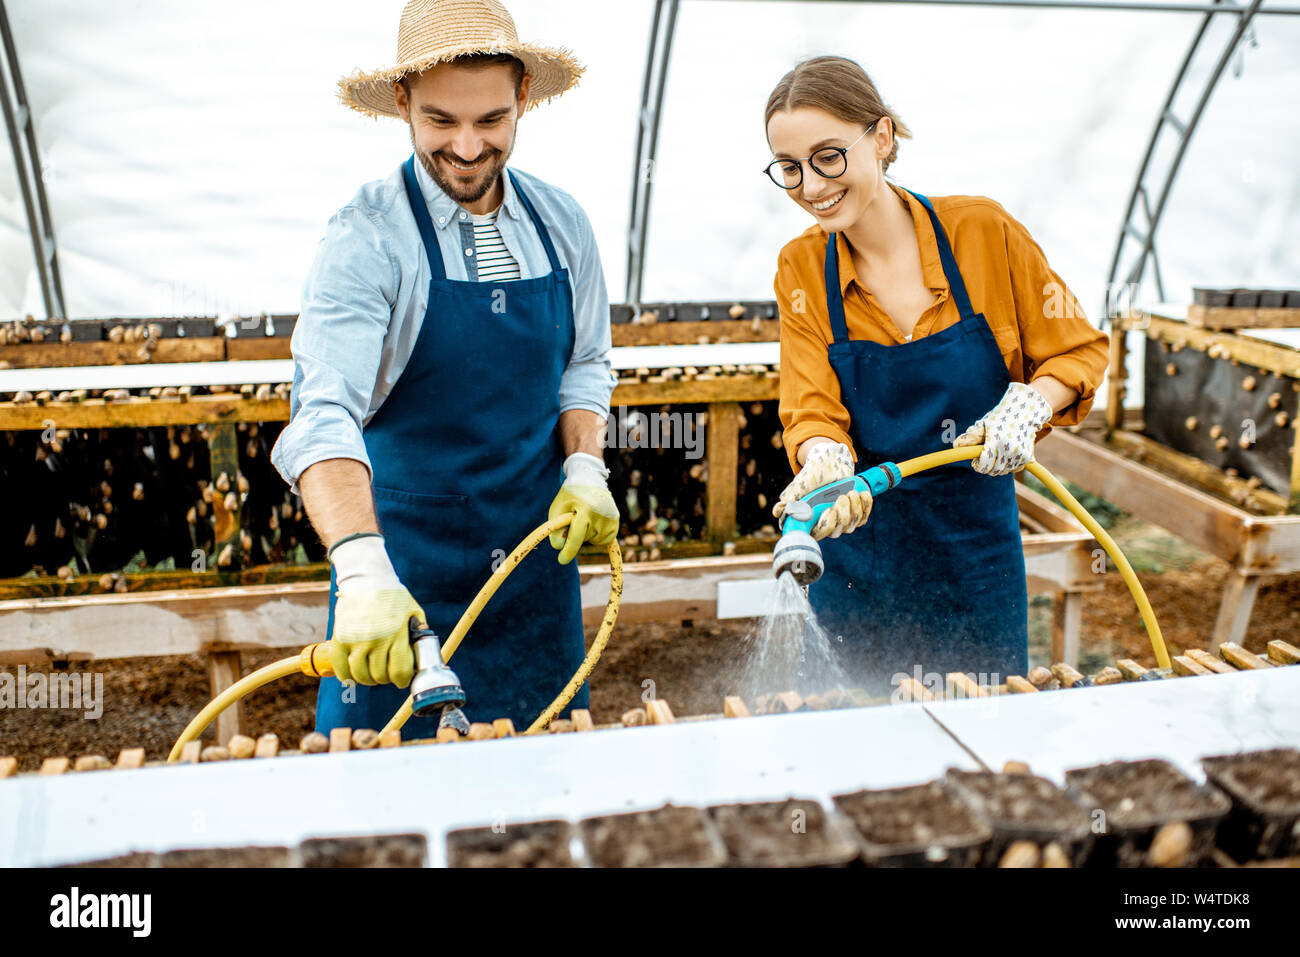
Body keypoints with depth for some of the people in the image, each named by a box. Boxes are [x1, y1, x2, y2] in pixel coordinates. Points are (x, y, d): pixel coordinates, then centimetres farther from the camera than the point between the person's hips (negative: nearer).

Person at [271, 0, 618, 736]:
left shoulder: (562, 225, 1)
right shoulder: (367, 240, -15)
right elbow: (324, 414, -27)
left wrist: (585, 466, -6)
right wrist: (362, 568, -41)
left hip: (537, 550, 4)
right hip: (406, 553, -4)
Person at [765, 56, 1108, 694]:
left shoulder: (981, 231, -9)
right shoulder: (800, 268, -4)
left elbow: (1080, 352, 1)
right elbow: (813, 413, -8)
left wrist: (1028, 406, -18)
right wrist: (827, 462, -29)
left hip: (976, 545, 0)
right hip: (858, 553, 1)